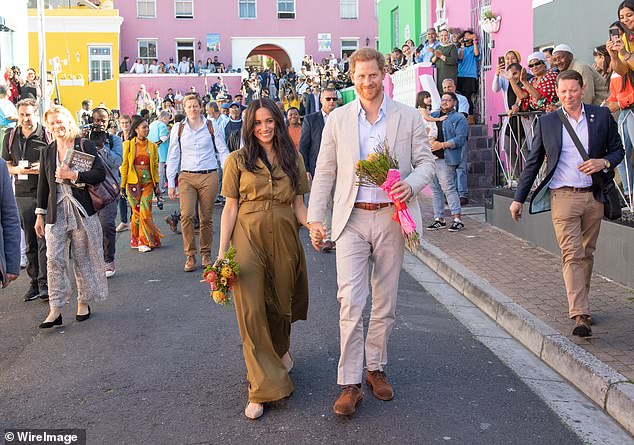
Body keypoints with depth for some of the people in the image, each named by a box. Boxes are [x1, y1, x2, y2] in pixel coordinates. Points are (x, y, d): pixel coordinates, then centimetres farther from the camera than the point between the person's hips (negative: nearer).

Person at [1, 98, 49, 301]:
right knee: (30, 241, 9)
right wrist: (17, 170, -4)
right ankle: (34, 282, 17)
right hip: (22, 195, 4)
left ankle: (45, 283, -4)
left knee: (44, 239, -8)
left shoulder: (47, 136, -2)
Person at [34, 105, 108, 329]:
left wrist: (73, 175, -17)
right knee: (54, 259, -5)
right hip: (56, 213, 3)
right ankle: (55, 310, -2)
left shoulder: (85, 145, -2)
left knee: (83, 258, 6)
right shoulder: (47, 152, 10)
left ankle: (83, 303, 21)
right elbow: (43, 185, 14)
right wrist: (40, 214, 13)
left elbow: (100, 173, -9)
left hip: (82, 210, -3)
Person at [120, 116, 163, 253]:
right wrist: (123, 185, 1)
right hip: (133, 182, -1)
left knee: (146, 212, -6)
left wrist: (156, 185, 8)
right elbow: (124, 166, 3)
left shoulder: (152, 146, 9)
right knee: (137, 211, 2)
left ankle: (144, 241, 4)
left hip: (148, 181, 1)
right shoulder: (128, 145, 2)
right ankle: (136, 240, 16)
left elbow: (155, 166, 12)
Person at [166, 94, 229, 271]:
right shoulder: (178, 128, 7)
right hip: (186, 177, 0)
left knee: (206, 218, 4)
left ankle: (206, 254, 19)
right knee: (186, 216, -14)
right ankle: (190, 256, -3)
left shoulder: (211, 126, 5)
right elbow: (173, 156, 10)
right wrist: (171, 183, 6)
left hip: (209, 176, 0)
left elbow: (223, 151, 7)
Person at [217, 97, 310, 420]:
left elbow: (298, 204, 10)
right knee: (251, 309, -5)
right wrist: (222, 252, -6)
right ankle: (262, 388, 5)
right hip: (248, 238, -2)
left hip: (284, 238, 2)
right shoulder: (238, 160, 1)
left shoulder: (293, 159, 9)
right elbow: (230, 208, 0)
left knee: (281, 303, 12)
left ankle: (282, 348, 48)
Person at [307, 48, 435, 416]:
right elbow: (325, 171, 7)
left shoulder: (409, 117, 5)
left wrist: (412, 184, -17)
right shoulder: (338, 119, 6)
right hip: (352, 219, -1)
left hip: (391, 217, 1)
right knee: (351, 301, -9)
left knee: (385, 301, 10)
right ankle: (350, 384, -1)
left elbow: (426, 161, 6)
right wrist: (315, 218, 1)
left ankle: (376, 368, 28)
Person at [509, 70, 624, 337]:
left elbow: (617, 149, 14)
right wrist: (519, 198, 8)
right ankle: (581, 315, -17)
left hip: (593, 196, 2)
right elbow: (533, 162, 9)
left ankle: (579, 304, 28)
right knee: (572, 255, -11)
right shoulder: (547, 122, 5)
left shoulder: (602, 116, 7)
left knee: (587, 254, 11)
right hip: (562, 196, -2)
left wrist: (604, 162, -9)